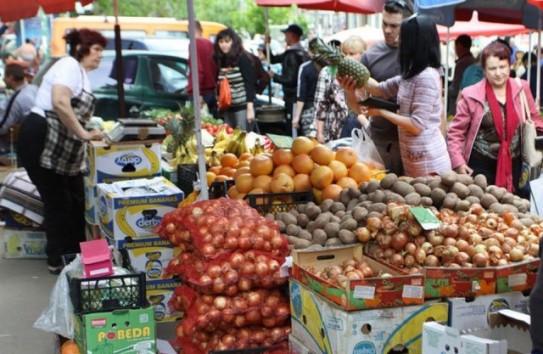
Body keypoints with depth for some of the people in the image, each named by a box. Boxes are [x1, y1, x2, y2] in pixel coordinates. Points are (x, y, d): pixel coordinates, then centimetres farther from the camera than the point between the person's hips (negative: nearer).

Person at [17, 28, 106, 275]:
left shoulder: (82, 74, 19)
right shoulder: (69, 65, -12)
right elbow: (59, 103, -29)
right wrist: (83, 134, -23)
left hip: (64, 149, 10)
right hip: (41, 142, -10)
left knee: (76, 202, 12)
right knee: (57, 202, -2)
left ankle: (76, 255, 23)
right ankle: (57, 261, 9)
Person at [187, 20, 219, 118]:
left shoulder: (195, 44, -11)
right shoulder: (210, 44, 11)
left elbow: (198, 70, -19)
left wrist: (197, 93, -21)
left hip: (201, 92, -7)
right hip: (212, 92, 7)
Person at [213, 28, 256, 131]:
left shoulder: (242, 59, -9)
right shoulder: (220, 60, 9)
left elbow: (250, 84, -12)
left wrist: (250, 109, -16)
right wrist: (219, 105, 15)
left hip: (242, 107, -6)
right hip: (227, 108, 6)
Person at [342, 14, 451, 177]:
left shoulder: (427, 77, -21)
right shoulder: (411, 75, 9)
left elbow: (416, 125, -22)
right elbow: (381, 89, 17)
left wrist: (382, 112, -12)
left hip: (427, 161, -9)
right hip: (413, 159, 9)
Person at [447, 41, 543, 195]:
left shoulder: (522, 89, 1)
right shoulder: (471, 95, -8)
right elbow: (455, 132, -3)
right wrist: (458, 162, -12)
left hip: (513, 164, 3)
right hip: (481, 164, -3)